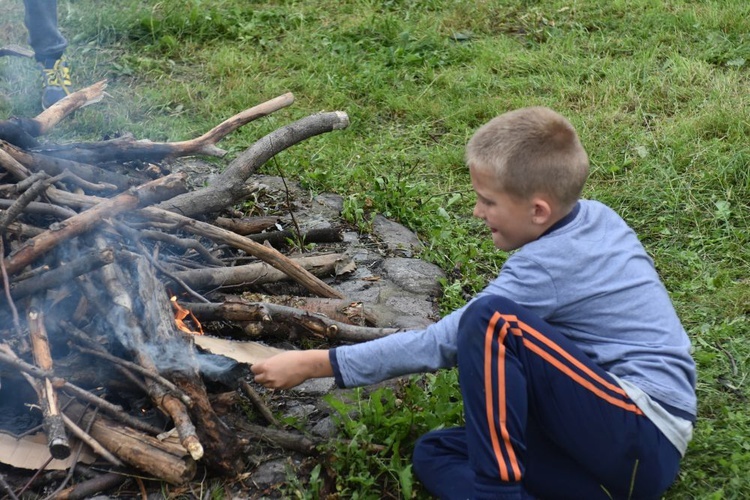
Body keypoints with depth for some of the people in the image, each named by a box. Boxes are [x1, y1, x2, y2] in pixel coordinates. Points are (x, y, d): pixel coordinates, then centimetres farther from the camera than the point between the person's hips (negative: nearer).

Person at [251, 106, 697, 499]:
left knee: (492, 322, -27)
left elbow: (439, 345, -17)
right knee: (435, 454, 5)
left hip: (644, 445, -10)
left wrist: (316, 363, -12)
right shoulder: (596, 217, 5)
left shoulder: (548, 267, -20)